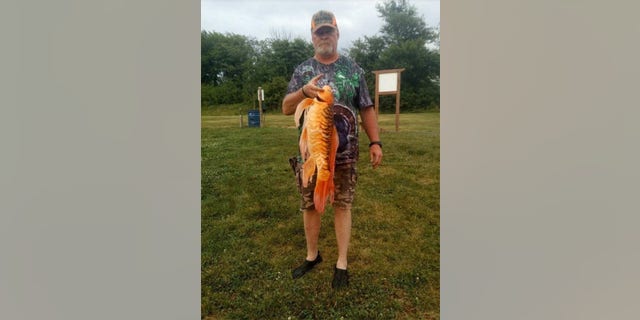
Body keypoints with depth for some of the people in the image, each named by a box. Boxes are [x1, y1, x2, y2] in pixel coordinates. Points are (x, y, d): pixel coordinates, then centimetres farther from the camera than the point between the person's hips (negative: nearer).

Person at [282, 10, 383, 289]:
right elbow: (286, 108, 0)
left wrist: (375, 142, -3)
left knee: (342, 205, 4)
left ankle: (341, 263, 17)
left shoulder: (353, 69, 6)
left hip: (344, 152, -1)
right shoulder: (301, 71, 7)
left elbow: (366, 109, 6)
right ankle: (312, 255, 29)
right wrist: (304, 92, -19)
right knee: (310, 205, 10)